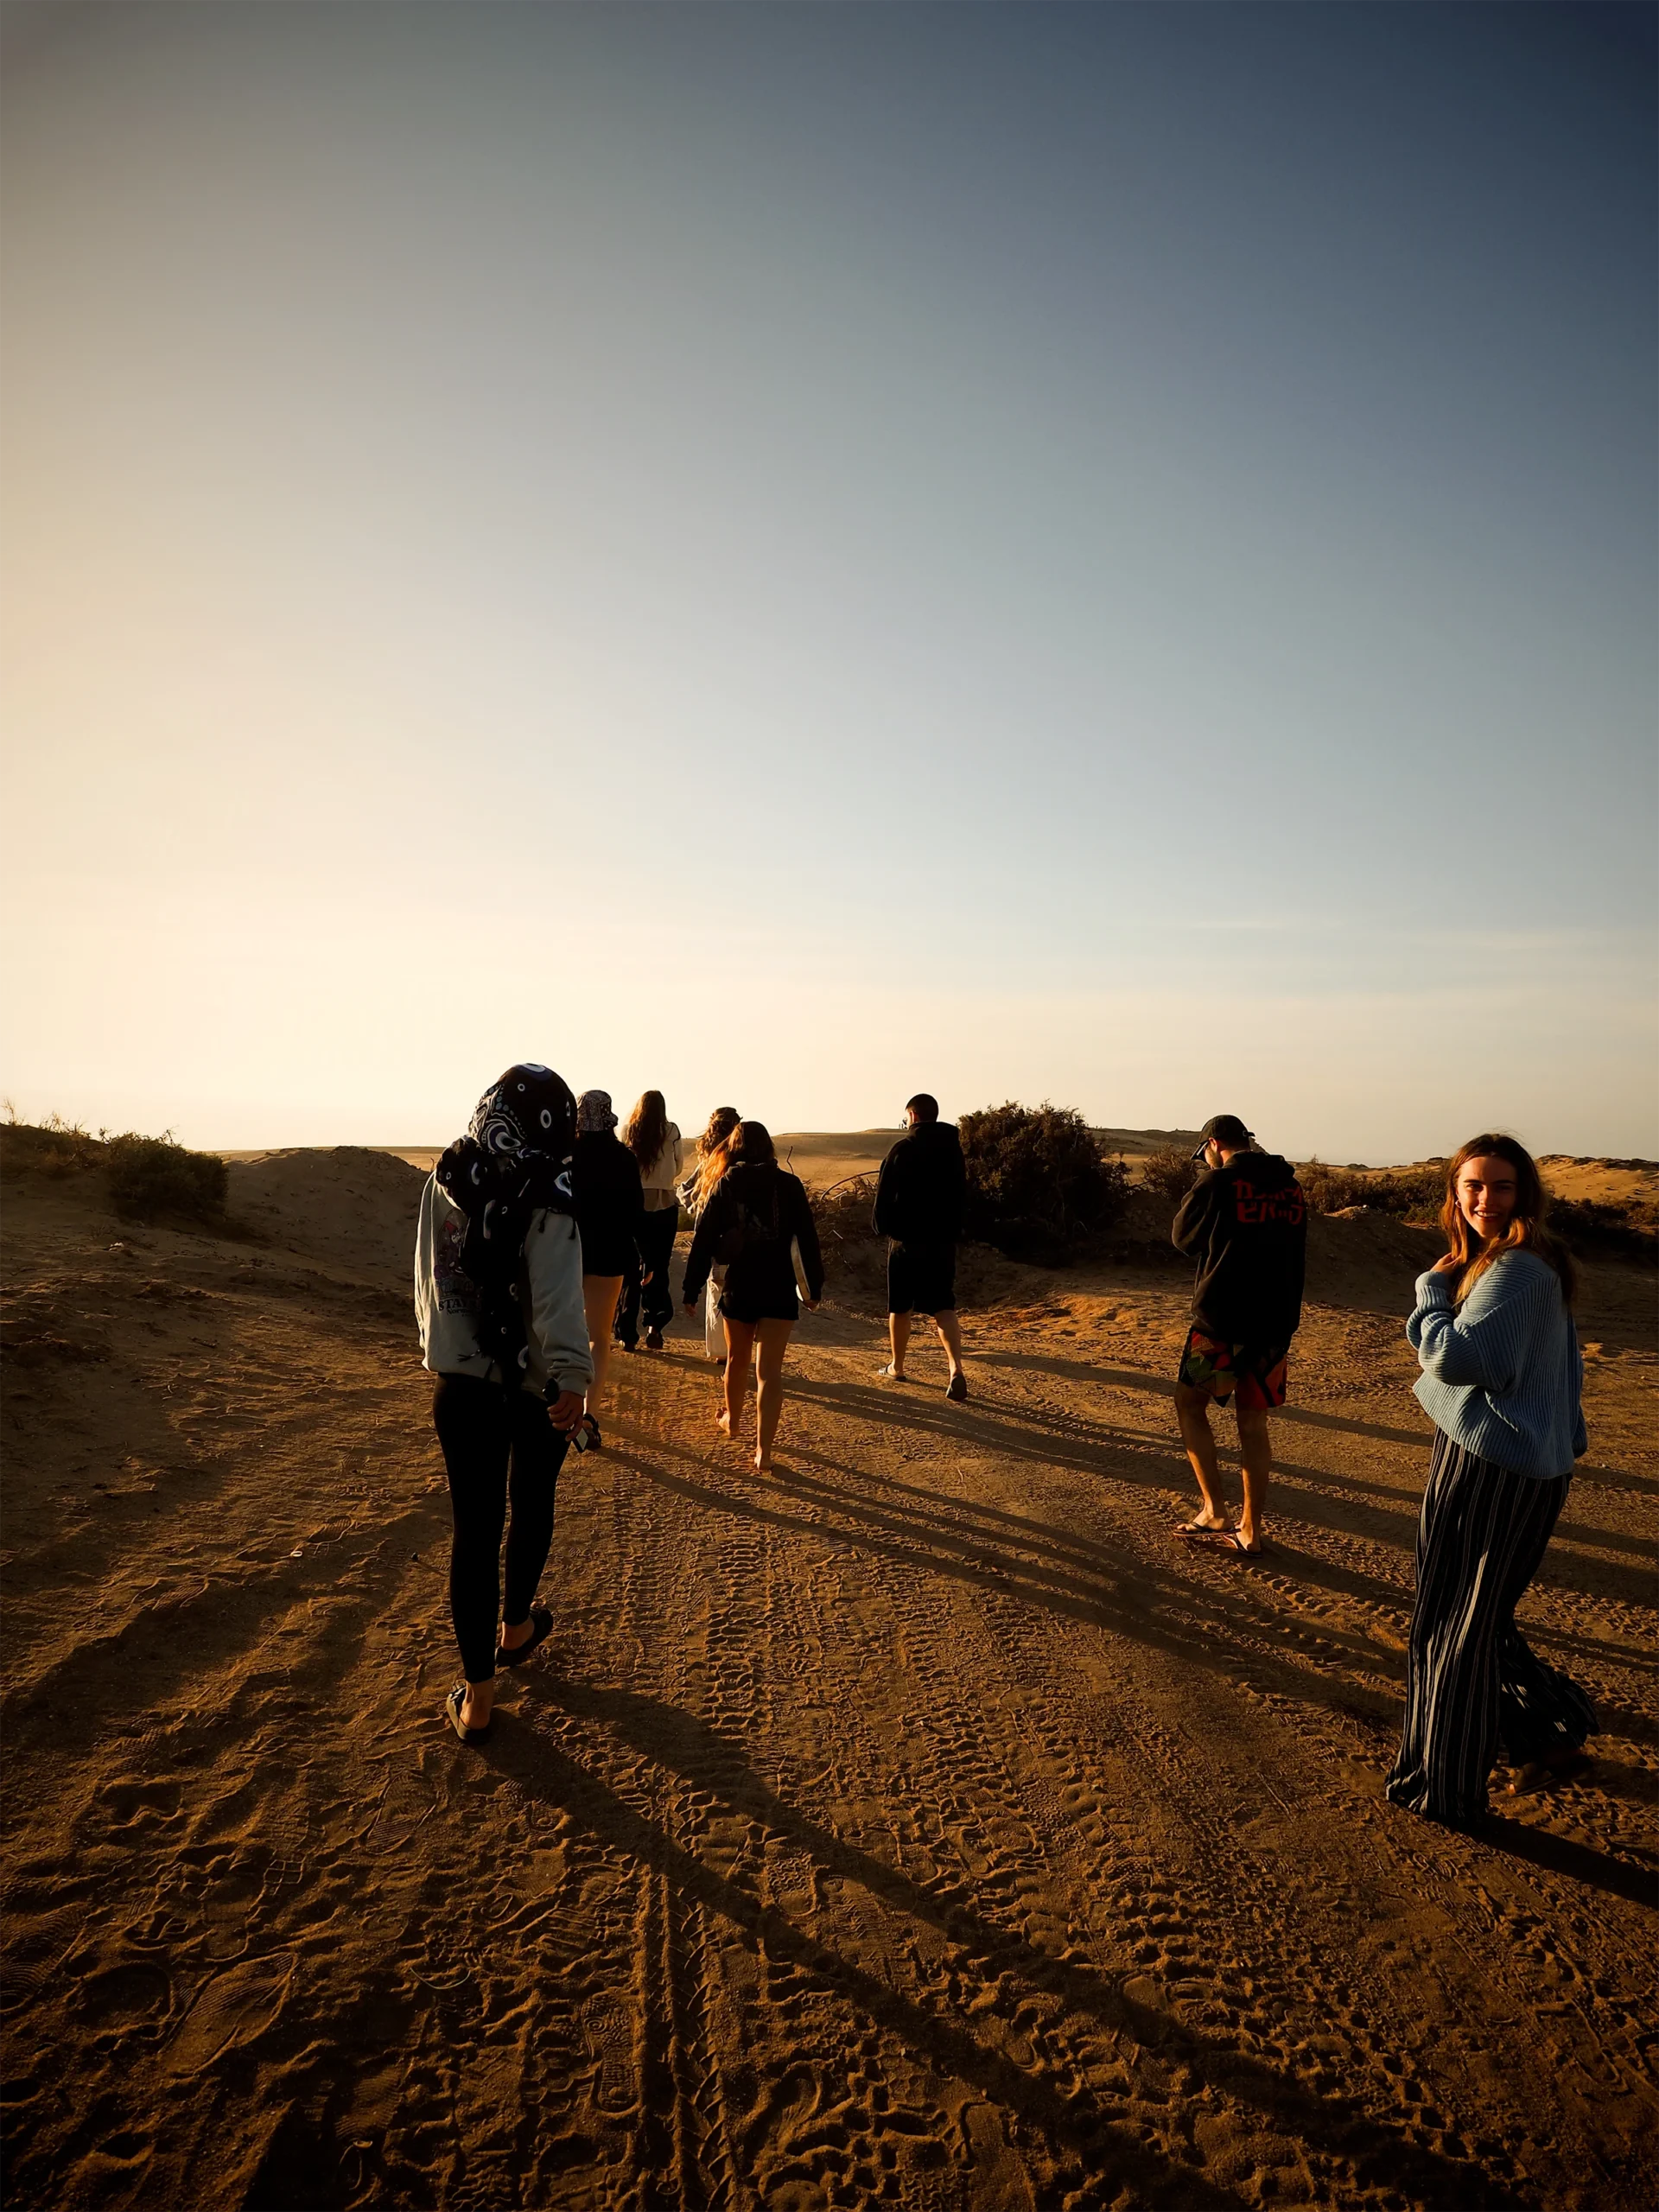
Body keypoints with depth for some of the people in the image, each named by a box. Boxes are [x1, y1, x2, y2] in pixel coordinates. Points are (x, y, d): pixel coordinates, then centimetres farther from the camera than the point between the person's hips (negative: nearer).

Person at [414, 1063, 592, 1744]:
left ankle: (476, 1695, 11)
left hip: (460, 1381, 3)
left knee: (474, 1527, 8)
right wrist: (572, 1376, -28)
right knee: (531, 1505, 22)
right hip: (535, 1383, -3)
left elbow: (428, 1275, 8)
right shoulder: (546, 1197, -18)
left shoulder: (445, 1182, -2)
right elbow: (557, 1294, -26)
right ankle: (515, 1629, 43)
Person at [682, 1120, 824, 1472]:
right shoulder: (789, 1184, -3)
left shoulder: (725, 1185, -1)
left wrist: (691, 1290, 1)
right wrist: (815, 1286, 4)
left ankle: (732, 1420, 44)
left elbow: (704, 1241, -3)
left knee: (737, 1359, 23)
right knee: (769, 1370, -1)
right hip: (779, 1290, -1)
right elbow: (808, 1238, -4)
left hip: (738, 1288, 1)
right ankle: (763, 1451, -7)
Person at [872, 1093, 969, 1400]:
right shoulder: (953, 1147, 7)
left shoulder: (903, 1148, -10)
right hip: (944, 1239, 4)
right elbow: (962, 1193, 13)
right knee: (944, 1307, 2)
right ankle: (956, 1370, -16)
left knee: (900, 1306, 12)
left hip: (908, 1239, -4)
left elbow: (885, 1194, -10)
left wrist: (881, 1226, 4)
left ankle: (896, 1367, 25)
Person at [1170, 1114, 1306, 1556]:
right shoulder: (1291, 1187, 7)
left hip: (1222, 1320, -5)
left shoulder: (1218, 1182, -11)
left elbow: (1183, 1238, 1)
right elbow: (1291, 1251, 16)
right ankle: (1250, 1529, 17)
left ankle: (1214, 1510, 9)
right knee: (1253, 1423, 12)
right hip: (1276, 1322, 5)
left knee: (1189, 1403, 13)